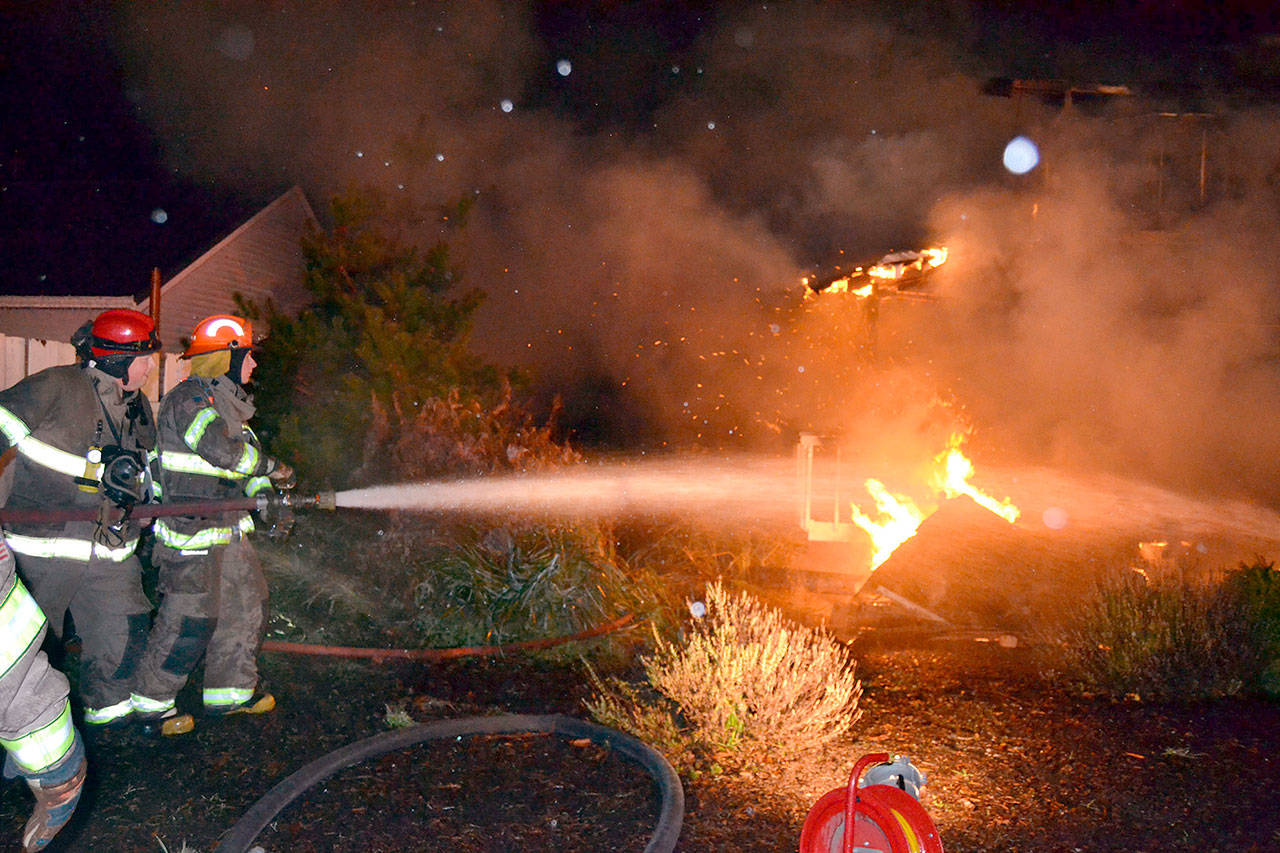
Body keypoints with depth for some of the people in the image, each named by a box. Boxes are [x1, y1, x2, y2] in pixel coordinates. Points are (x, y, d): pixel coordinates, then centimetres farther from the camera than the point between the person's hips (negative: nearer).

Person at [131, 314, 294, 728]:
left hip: (227, 529, 10)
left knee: (247, 600, 13)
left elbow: (243, 459, 18)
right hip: (191, 532, -10)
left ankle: (230, 692, 25)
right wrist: (273, 468, -14)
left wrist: (265, 492, 2)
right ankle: (151, 700, 10)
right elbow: (222, 450, -27)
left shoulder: (225, 400, 16)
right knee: (190, 618, -6)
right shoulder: (189, 399, -16)